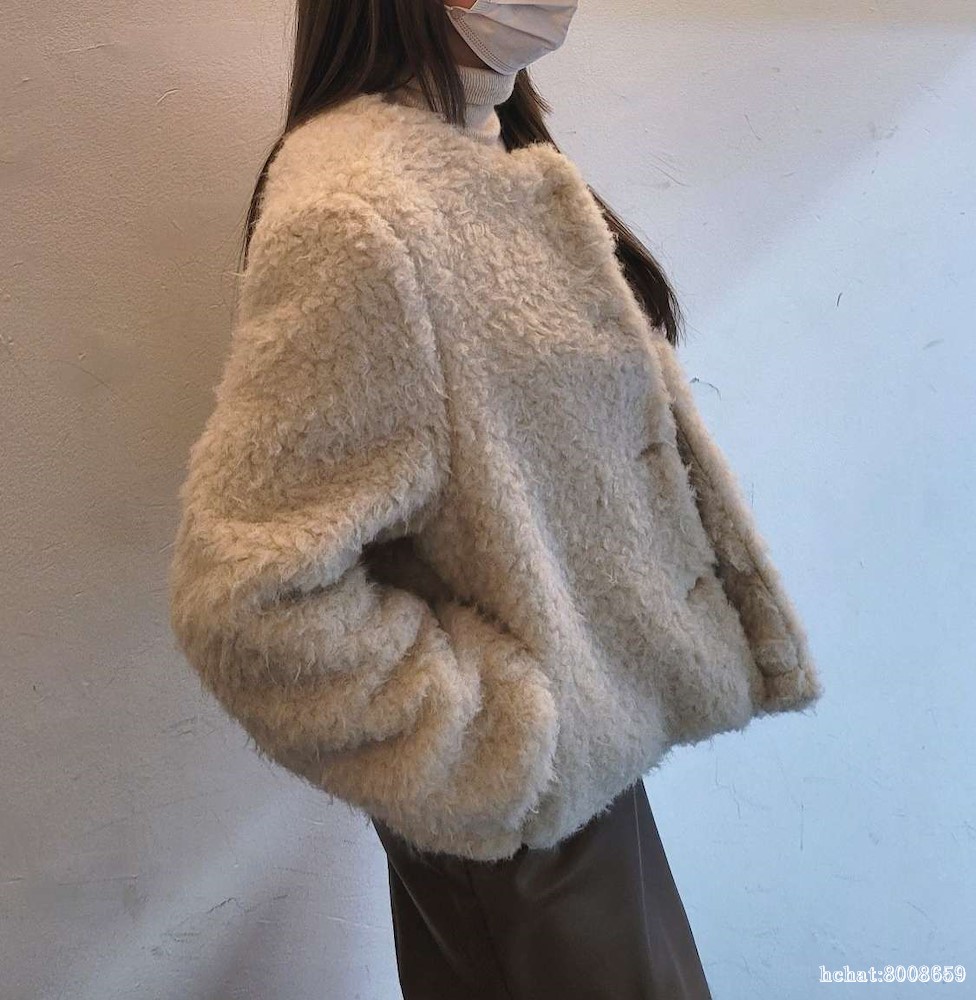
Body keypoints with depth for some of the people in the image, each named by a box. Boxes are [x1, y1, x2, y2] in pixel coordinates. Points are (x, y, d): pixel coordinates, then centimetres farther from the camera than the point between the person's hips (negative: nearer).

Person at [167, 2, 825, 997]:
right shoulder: (358, 214, -27)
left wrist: (754, 624, 6)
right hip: (533, 805, -8)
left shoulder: (501, 160, 3)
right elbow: (250, 596, -29)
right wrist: (505, 746, -20)